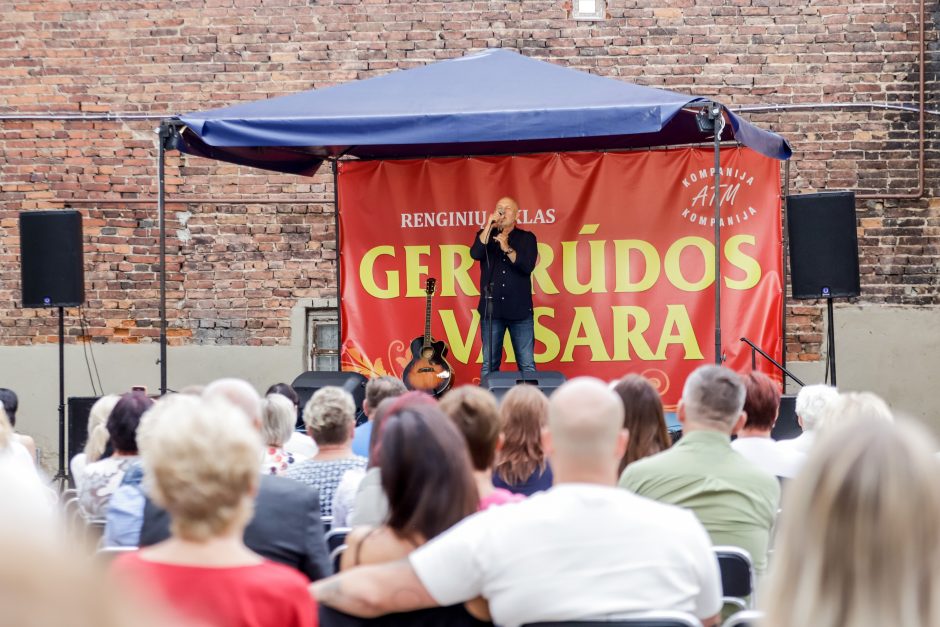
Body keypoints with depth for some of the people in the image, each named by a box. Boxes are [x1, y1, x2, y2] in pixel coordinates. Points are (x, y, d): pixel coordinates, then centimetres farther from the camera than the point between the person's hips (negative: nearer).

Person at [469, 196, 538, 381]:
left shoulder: (527, 238, 7)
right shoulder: (485, 235, 10)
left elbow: (528, 266, -9)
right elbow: (475, 254, -11)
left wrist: (507, 249, -21)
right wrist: (489, 225, -15)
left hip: (520, 310, -1)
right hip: (491, 309, 1)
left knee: (527, 365, -3)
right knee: (489, 365, 2)